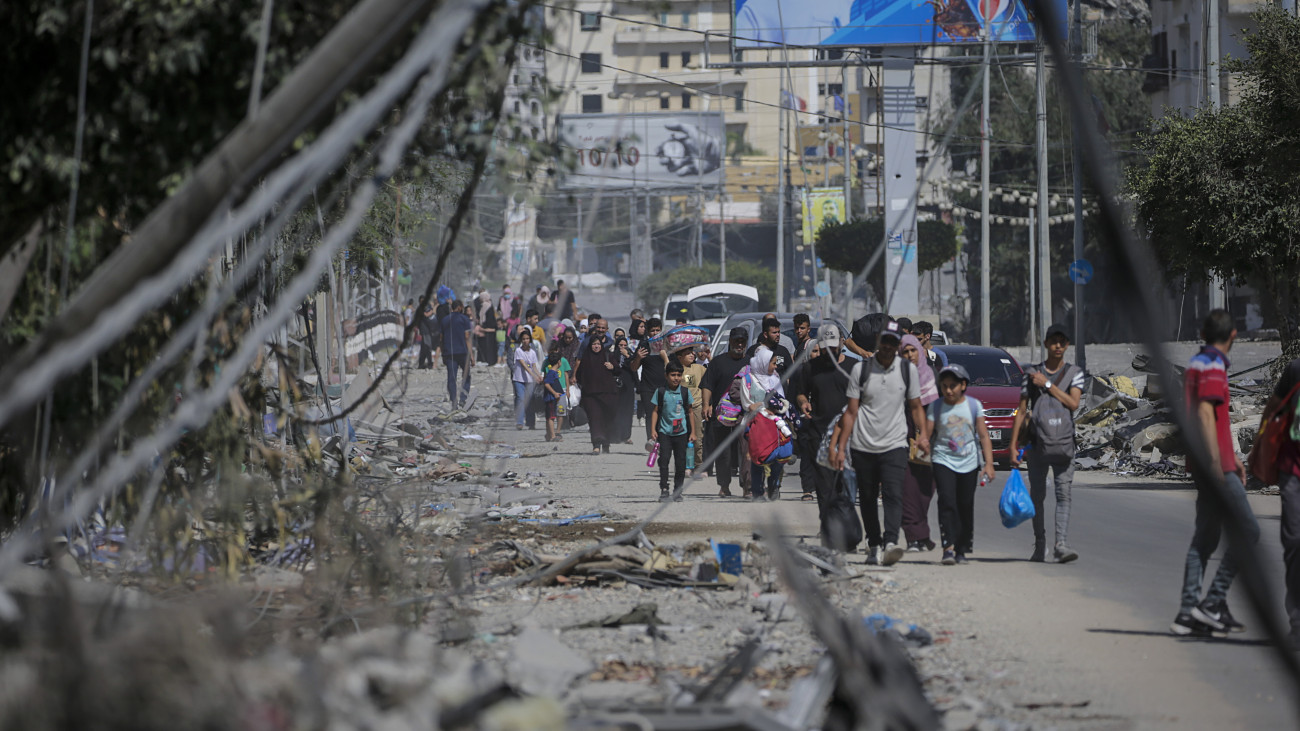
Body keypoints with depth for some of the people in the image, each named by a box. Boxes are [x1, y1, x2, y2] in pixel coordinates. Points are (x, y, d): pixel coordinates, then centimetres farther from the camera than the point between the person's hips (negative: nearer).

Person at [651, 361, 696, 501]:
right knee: (664, 459, -10)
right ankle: (664, 490, -7)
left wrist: (693, 432, 9)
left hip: (681, 432, 1)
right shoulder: (660, 392, 1)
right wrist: (653, 429, -5)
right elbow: (655, 411, 5)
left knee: (680, 462, 3)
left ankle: (677, 491, 12)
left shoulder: (685, 392, 4)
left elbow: (690, 412, 11)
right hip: (665, 431, -1)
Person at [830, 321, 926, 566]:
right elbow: (851, 412, 3)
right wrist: (841, 447, -1)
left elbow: (916, 407, 13)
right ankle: (874, 545, 19)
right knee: (867, 498, 6)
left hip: (895, 445, -1)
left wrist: (923, 435, -5)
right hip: (863, 445, 1)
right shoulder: (861, 369, 2)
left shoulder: (908, 370, 5)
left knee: (893, 495, -17)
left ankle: (890, 543, -30)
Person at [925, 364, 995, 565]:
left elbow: (984, 436, 4)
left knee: (965, 506, 5)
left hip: (969, 463, 2)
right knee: (947, 501, -17)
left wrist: (989, 463, -3)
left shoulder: (974, 405, 4)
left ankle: (961, 550, 16)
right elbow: (926, 435, -2)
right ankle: (948, 547, -22)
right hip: (944, 461, -2)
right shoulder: (936, 407, 2)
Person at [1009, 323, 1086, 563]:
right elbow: (1022, 410, 10)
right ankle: (1040, 546, 12)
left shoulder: (1074, 373, 9)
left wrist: (1048, 384, -6)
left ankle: (1061, 544, -16)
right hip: (1037, 443, 1)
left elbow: (1073, 403, -6)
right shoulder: (1032, 374, 10)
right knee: (1037, 496, 4)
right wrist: (1014, 445, 5)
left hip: (1064, 444, -1)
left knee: (1064, 494, -10)